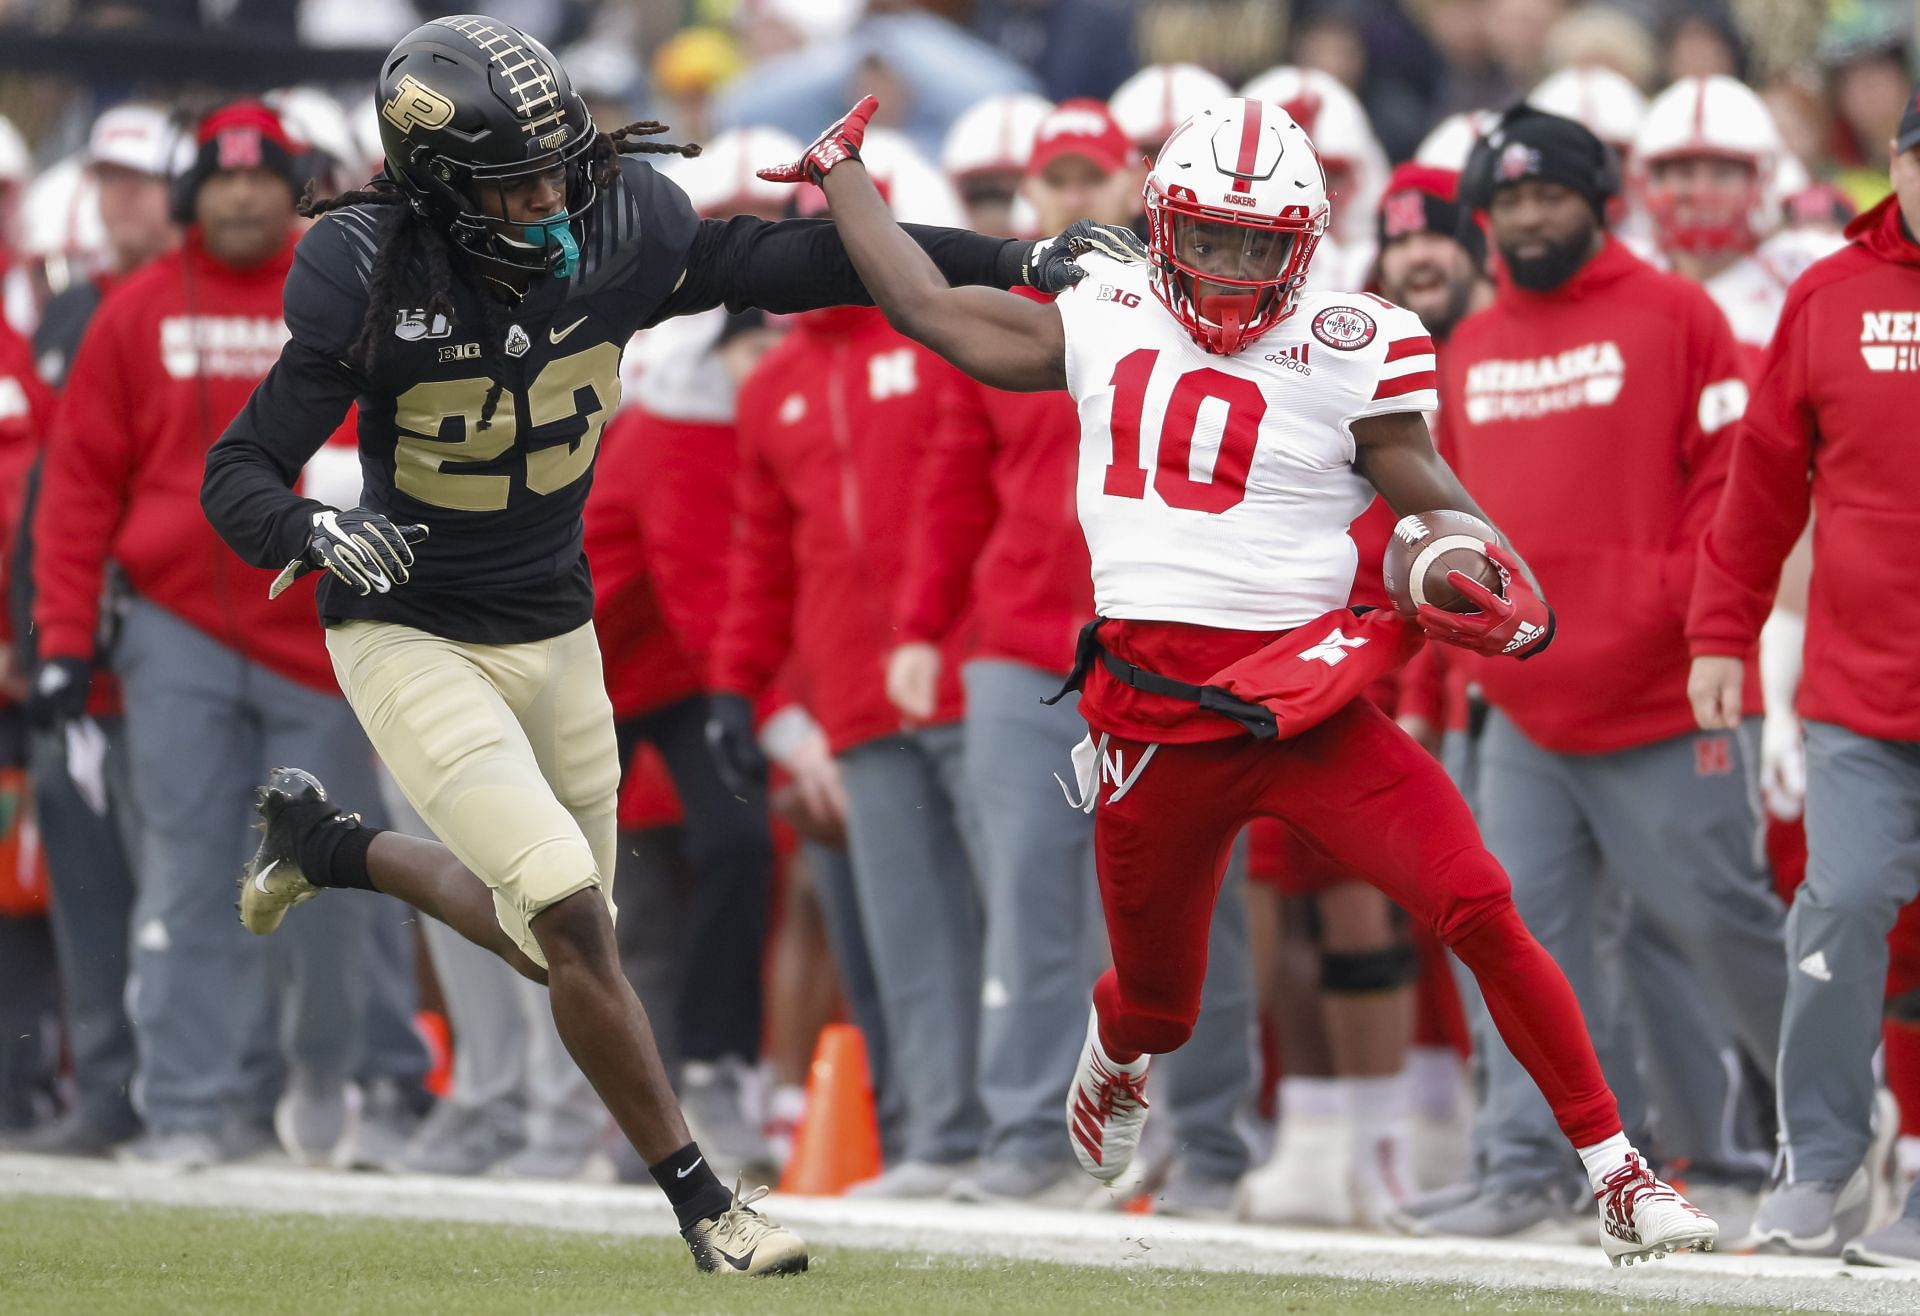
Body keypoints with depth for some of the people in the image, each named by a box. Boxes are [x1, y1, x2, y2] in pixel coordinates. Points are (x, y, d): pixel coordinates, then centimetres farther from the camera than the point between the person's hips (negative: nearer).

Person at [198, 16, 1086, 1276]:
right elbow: (238, 479, -19)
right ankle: (701, 1201, -4)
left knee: (549, 933, 16)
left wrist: (1016, 259, -7)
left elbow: (800, 263, -3)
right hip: (411, 640, -6)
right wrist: (320, 534, -41)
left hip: (554, 638, 6)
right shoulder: (375, 281, -23)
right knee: (571, 917, -18)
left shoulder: (622, 235, -14)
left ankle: (329, 843, 41)